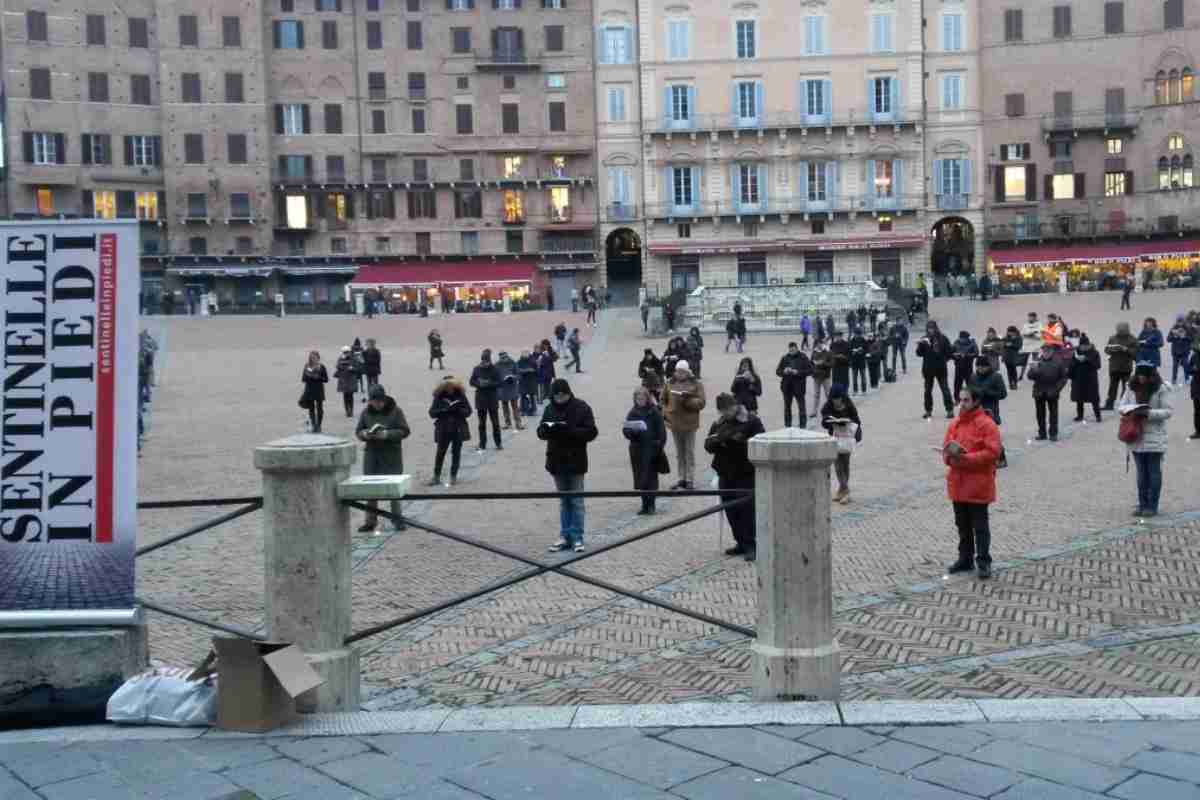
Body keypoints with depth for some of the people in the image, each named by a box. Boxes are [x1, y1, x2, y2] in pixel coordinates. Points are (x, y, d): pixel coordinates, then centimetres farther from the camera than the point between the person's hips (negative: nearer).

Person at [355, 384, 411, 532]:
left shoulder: (395, 411, -5)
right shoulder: (366, 412, 5)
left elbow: (405, 431, -8)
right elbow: (358, 431, 9)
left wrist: (387, 434, -22)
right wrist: (365, 434, -15)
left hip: (391, 455, -3)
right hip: (371, 454, 3)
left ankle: (397, 518, 11)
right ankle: (370, 521, 12)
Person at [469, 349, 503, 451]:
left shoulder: (494, 369, -6)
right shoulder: (477, 369, 0)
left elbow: (499, 383, -8)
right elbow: (472, 381, 5)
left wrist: (489, 383, -22)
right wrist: (479, 383, -15)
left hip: (492, 398, -2)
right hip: (480, 398, 2)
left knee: (495, 422, 4)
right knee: (482, 423, 7)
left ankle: (498, 443, 14)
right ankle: (482, 444, 13)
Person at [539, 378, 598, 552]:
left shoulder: (581, 408, -9)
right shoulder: (550, 409, 4)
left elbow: (591, 432, -14)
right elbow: (540, 431, 5)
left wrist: (570, 430, -27)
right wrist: (546, 429, -19)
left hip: (575, 461, -4)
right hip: (557, 461, 4)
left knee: (576, 501, 2)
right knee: (563, 501, 13)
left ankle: (577, 537, 8)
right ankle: (565, 536, 18)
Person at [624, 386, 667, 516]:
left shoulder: (654, 412, -2)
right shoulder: (632, 413, 8)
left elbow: (661, 431, -3)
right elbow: (625, 429, 6)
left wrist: (659, 446, -11)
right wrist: (629, 431, -16)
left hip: (651, 449, -4)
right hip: (636, 448, 4)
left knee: (650, 477, -3)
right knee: (640, 478, 7)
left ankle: (650, 505, 3)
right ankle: (645, 505, 16)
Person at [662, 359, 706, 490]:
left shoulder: (696, 384, -2)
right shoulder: (670, 384, 7)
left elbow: (701, 402, -8)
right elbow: (663, 400, 14)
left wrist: (688, 400, -21)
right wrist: (665, 413, 0)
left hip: (689, 423, -4)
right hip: (674, 423, 4)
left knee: (690, 453, 1)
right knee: (679, 454, 12)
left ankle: (689, 479, 7)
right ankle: (682, 478, 20)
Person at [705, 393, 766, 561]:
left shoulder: (752, 421, -5)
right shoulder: (718, 424, 13)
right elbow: (708, 445, 7)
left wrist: (741, 441, -22)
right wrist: (716, 441, -13)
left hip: (746, 474, -6)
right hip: (725, 474, 6)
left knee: (747, 509, -8)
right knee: (731, 510, 9)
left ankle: (750, 545, -2)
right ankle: (741, 543, 20)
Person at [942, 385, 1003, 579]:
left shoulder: (986, 424, -12)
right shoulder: (954, 424, 9)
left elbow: (993, 452, -19)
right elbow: (945, 449, 12)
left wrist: (966, 457, -22)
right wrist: (950, 455, -12)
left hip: (978, 484, -6)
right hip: (958, 483, 6)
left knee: (980, 525, 0)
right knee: (962, 524, 15)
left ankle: (983, 562, 7)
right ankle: (965, 559, 25)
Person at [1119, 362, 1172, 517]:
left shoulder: (1160, 389, -7)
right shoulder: (1131, 388, 4)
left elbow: (1167, 411, -8)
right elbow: (1121, 407, 6)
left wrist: (1149, 413, -21)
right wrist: (1132, 409, -15)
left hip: (1154, 437, -4)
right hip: (1136, 436, 4)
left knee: (1154, 472, 4)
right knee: (1141, 473, 11)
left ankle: (1152, 506, 10)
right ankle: (1142, 504, 19)